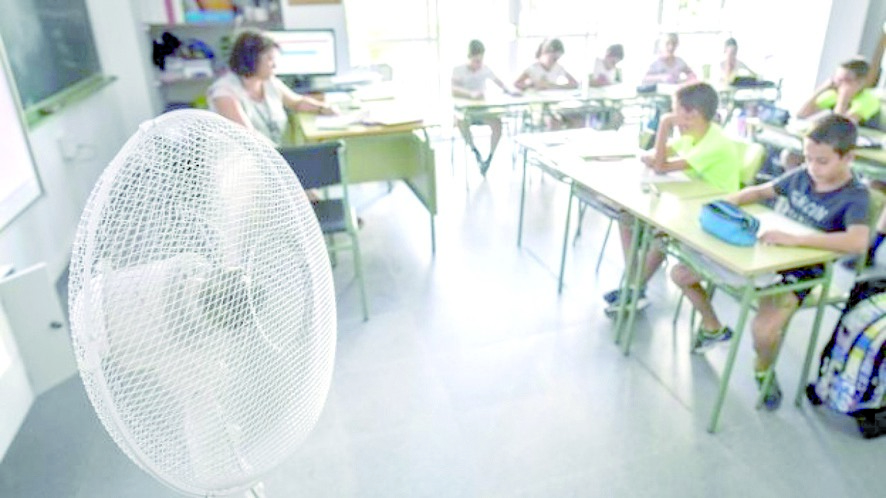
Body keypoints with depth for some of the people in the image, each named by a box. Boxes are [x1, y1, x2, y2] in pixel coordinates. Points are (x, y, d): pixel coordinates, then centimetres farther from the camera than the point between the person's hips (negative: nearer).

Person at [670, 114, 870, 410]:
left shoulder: (854, 196, -15)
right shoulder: (801, 175, 2)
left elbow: (858, 241, -34)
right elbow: (761, 191, 16)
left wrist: (794, 238, -40)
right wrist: (732, 200, -6)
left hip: (798, 272, -6)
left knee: (763, 331, -33)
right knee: (681, 274, 1)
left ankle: (763, 369, 7)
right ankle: (713, 327, 28)